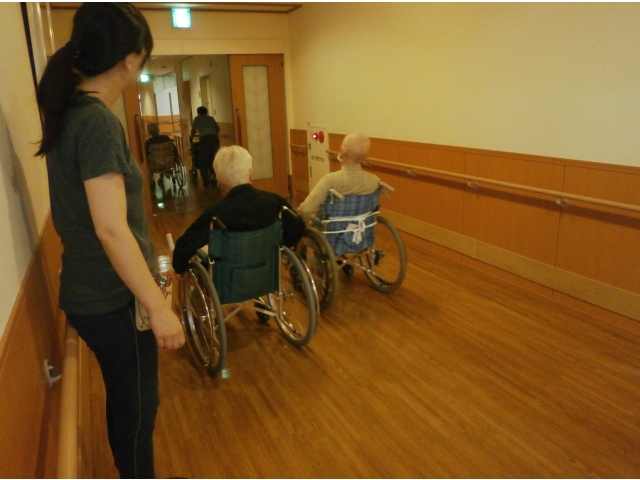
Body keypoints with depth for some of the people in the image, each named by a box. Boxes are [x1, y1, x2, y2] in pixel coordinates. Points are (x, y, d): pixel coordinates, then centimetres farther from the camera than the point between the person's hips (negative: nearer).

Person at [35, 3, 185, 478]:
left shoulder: (69, 111, 6)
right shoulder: (98, 122, -23)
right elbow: (110, 228, -27)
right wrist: (159, 308, -23)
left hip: (92, 291, 9)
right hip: (113, 299, -9)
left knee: (125, 398, 25)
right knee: (138, 405, 12)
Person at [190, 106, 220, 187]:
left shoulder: (197, 118, 16)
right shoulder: (211, 118, 26)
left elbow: (193, 130, 20)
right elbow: (218, 129, 27)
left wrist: (191, 138, 39)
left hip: (205, 139, -4)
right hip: (215, 139, 4)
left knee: (203, 161, 5)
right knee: (213, 160, 18)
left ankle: (206, 181, 2)